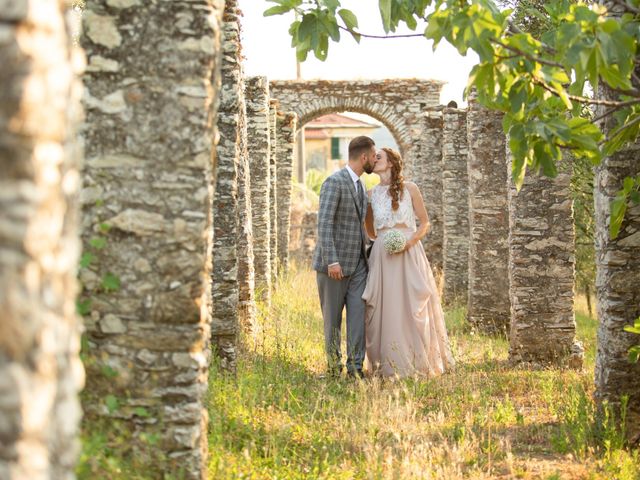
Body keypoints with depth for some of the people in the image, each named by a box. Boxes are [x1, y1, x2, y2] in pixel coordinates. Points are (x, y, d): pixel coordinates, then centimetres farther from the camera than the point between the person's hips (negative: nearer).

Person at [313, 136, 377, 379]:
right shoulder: (334, 182, -15)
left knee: (358, 313, -6)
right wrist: (332, 261, -29)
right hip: (334, 264, -7)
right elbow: (324, 224, -23)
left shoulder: (359, 185, 13)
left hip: (357, 263, 7)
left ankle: (355, 366, -5)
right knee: (333, 316, 5)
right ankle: (333, 363, 20)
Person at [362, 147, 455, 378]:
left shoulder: (409, 188, 3)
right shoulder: (371, 193, 11)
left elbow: (425, 222, 4)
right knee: (385, 308, -2)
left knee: (412, 306, -4)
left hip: (409, 253, -3)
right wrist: (383, 240, 10)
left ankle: (417, 363, 3)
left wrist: (409, 241, -11)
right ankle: (389, 364, 3)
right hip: (382, 255, 3)